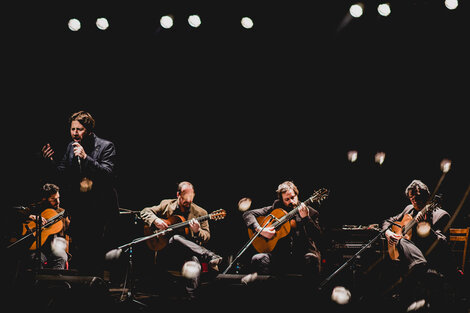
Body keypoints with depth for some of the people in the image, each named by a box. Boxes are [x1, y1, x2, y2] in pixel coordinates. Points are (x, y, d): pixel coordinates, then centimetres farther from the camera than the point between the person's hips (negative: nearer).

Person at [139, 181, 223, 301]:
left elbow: (207, 238, 7)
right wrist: (155, 221, -5)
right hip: (165, 257, 1)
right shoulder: (166, 205, 13)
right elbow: (145, 211, 16)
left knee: (193, 273, -40)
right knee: (176, 238, -36)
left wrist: (197, 231, -17)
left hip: (188, 255, -1)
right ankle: (211, 257, -37)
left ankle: (191, 298, -24)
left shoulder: (200, 213, 9)